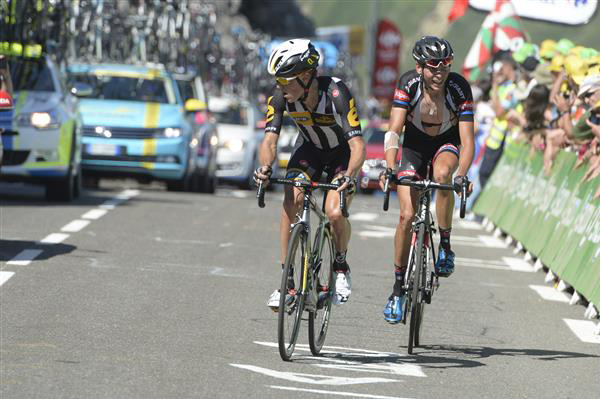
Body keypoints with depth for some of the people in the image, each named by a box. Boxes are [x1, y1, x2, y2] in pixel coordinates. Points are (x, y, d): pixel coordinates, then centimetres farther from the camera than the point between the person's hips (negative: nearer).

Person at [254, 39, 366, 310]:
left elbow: (357, 144, -39)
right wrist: (265, 167, -46)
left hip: (342, 153, -3)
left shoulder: (336, 93, -35)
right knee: (291, 202, -22)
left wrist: (349, 176, -57)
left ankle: (341, 267, 7)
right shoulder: (280, 96, -23)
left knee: (335, 213, -24)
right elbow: (270, 139, -25)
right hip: (309, 150, 3)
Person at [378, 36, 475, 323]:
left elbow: (467, 140, -30)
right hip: (415, 145, 1)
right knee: (407, 215, -11)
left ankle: (445, 246, -17)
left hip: (447, 143, -1)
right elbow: (394, 130, -32)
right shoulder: (408, 84, -26)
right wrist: (390, 168, -48)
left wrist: (462, 175, -47)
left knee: (442, 174, -36)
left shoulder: (459, 88, -27)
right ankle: (398, 287, 3)